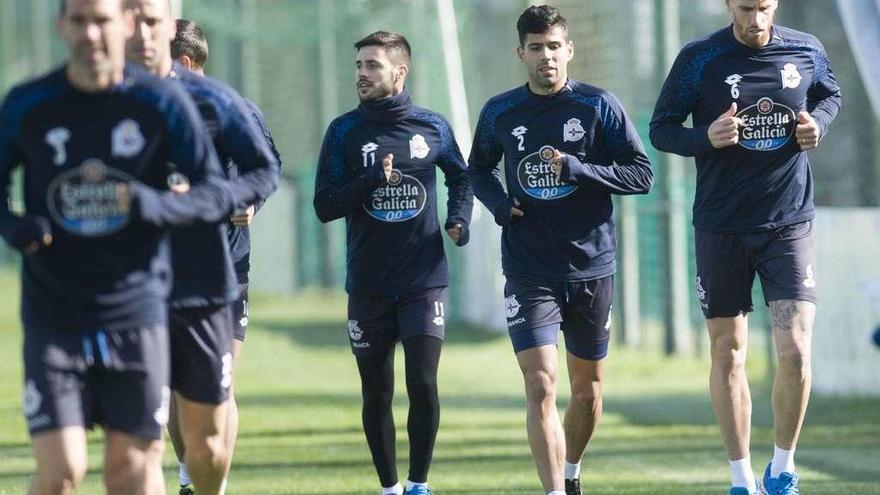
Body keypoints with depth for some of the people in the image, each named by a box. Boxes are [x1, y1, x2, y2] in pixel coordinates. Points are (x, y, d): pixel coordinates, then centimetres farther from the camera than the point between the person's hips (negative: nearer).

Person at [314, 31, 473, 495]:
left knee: (423, 384, -9)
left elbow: (460, 177, 21)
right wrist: (372, 180, -19)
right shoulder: (344, 131, 0)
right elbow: (325, 205, -5)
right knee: (377, 393, 6)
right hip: (368, 286, 1)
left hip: (425, 280, -1)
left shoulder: (433, 127, 3)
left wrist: (459, 218, 4)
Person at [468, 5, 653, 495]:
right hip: (529, 273, 0)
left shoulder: (600, 106, -4)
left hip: (592, 269, 0)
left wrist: (577, 169, -20)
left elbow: (642, 175, -6)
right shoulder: (499, 113, 2)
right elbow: (479, 170, 19)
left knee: (588, 386, 13)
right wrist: (498, 203, -3)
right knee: (541, 386, -15)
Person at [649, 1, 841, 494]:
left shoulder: (807, 51, 0)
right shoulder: (700, 59, -7)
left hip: (789, 225, 0)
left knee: (796, 352, -11)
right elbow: (661, 129, 0)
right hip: (722, 227, 0)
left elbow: (830, 96, 20)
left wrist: (819, 123, -2)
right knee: (728, 353, 5)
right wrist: (707, 139, -20)